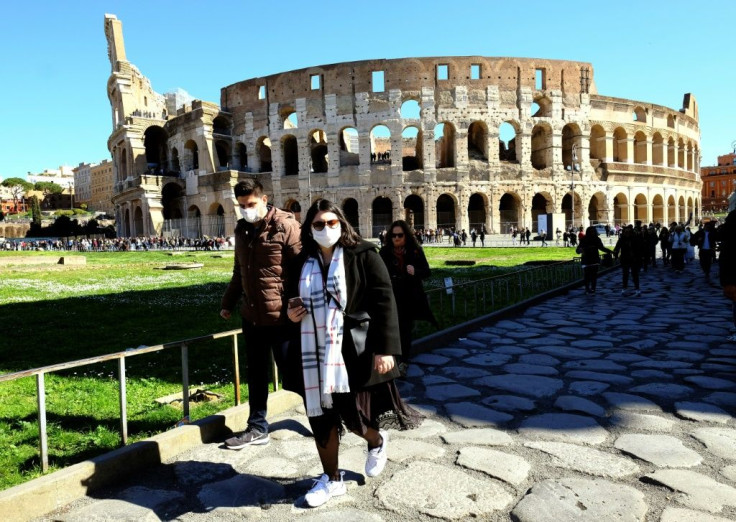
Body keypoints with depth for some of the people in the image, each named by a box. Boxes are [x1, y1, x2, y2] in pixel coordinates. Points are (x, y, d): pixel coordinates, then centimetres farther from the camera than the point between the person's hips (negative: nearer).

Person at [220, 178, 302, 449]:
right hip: (251, 315, 7)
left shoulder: (285, 226, -12)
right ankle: (257, 427, 30)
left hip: (280, 317, -7)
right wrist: (228, 303, 21)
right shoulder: (242, 230, 10)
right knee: (256, 374, 15)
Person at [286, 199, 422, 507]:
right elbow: (294, 297, 22)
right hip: (315, 354, 4)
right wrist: (290, 312, -2)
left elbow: (384, 303, -11)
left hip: (352, 351, -4)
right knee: (321, 416, 10)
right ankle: (332, 478, 30)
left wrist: (386, 348, -17)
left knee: (353, 413, 4)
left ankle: (377, 442, 41)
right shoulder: (303, 262, 7)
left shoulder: (363, 255, -7)